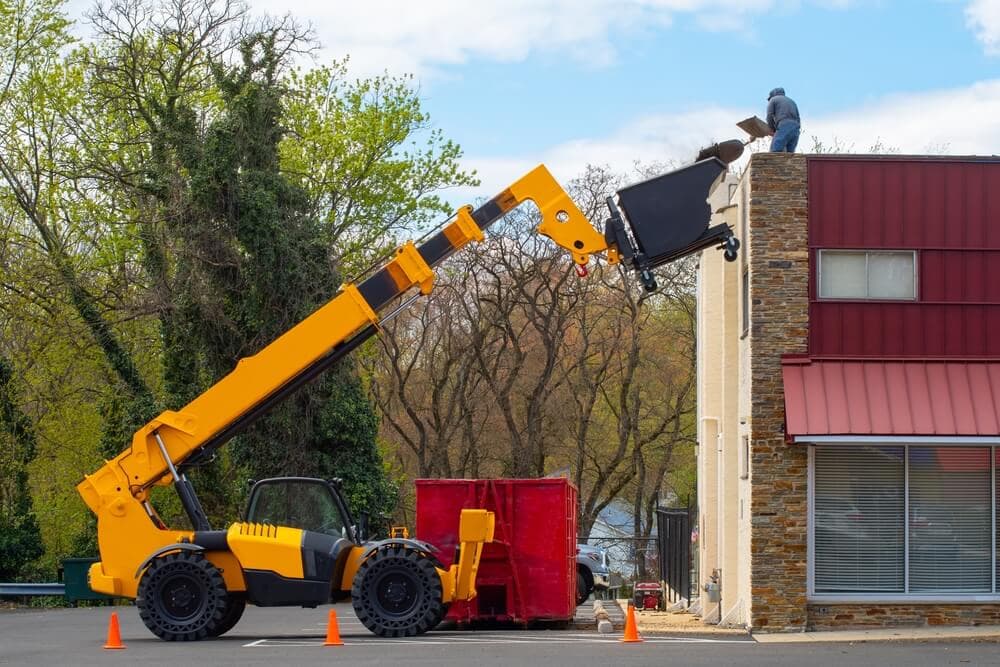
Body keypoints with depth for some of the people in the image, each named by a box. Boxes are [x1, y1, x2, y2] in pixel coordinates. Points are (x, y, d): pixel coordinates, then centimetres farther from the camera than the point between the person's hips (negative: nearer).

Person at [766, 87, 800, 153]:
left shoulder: (773, 100, 16)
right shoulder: (792, 101, 33)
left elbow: (770, 117, 4)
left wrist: (773, 129, 21)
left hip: (783, 128, -6)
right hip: (795, 129, 6)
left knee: (773, 155, -11)